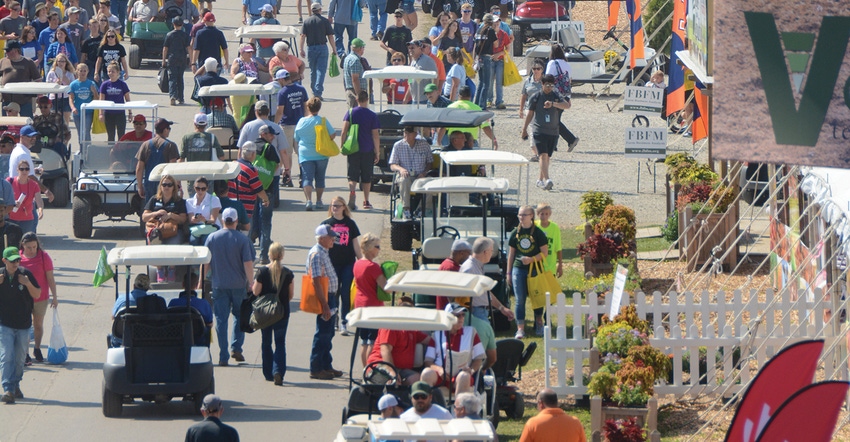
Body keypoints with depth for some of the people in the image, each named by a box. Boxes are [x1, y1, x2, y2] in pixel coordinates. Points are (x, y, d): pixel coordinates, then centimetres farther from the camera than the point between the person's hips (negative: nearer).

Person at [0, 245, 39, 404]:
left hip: (23, 324, 1)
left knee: (19, 359, 11)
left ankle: (15, 386, 29)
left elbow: (37, 295, 1)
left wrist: (27, 284, -17)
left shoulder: (25, 274, -3)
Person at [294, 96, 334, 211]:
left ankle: (308, 200, -22)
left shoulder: (302, 121, 0)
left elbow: (296, 139, 9)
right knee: (320, 178, 15)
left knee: (307, 178, -5)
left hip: (305, 155, 0)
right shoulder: (323, 120, -8)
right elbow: (333, 135, -9)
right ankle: (319, 201, 21)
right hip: (321, 154, 0)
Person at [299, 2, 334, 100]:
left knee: (313, 70, 15)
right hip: (322, 47, -2)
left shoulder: (306, 21, 4)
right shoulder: (325, 21, -2)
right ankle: (318, 92, -15)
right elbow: (330, 36, -2)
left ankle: (314, 91, 24)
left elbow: (303, 36, -2)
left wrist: (302, 49, 1)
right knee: (321, 70, -4)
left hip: (310, 48, 2)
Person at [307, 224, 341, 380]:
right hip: (325, 298, -10)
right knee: (322, 335, -4)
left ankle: (326, 366, 24)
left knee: (328, 334, 16)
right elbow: (316, 281, -23)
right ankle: (315, 369, 1)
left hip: (330, 297, 10)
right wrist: (325, 305, -24)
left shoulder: (324, 252, 12)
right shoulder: (316, 254, -19)